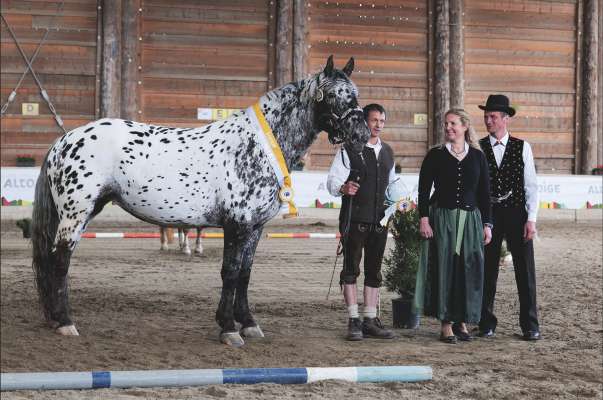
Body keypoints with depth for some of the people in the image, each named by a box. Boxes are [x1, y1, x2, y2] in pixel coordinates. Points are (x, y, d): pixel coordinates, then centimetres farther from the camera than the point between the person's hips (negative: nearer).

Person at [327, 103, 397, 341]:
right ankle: (354, 321, 0)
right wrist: (342, 188, -30)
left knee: (374, 271, 8)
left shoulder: (387, 152, 14)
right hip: (354, 220, -6)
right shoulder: (349, 150, -3)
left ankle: (370, 320, 13)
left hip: (379, 220, 6)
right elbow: (332, 180, -9)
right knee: (351, 269, -2)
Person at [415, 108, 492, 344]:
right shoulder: (435, 155, 3)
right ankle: (446, 324, 2)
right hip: (442, 219, -2)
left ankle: (462, 322, 13)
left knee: (469, 269, 2)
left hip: (470, 220, 2)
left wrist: (486, 224, 5)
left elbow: (484, 192, 9)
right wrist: (423, 218, -10)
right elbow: (423, 189, 0)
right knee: (443, 268, -3)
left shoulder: (477, 156, 8)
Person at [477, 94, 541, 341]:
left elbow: (531, 186, 2)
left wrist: (531, 219, -6)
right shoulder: (478, 149, 4)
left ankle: (530, 326, 8)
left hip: (517, 214, 0)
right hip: (487, 216, 1)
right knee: (487, 271, 4)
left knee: (525, 271, 0)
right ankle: (486, 324, 14)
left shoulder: (522, 148, 3)